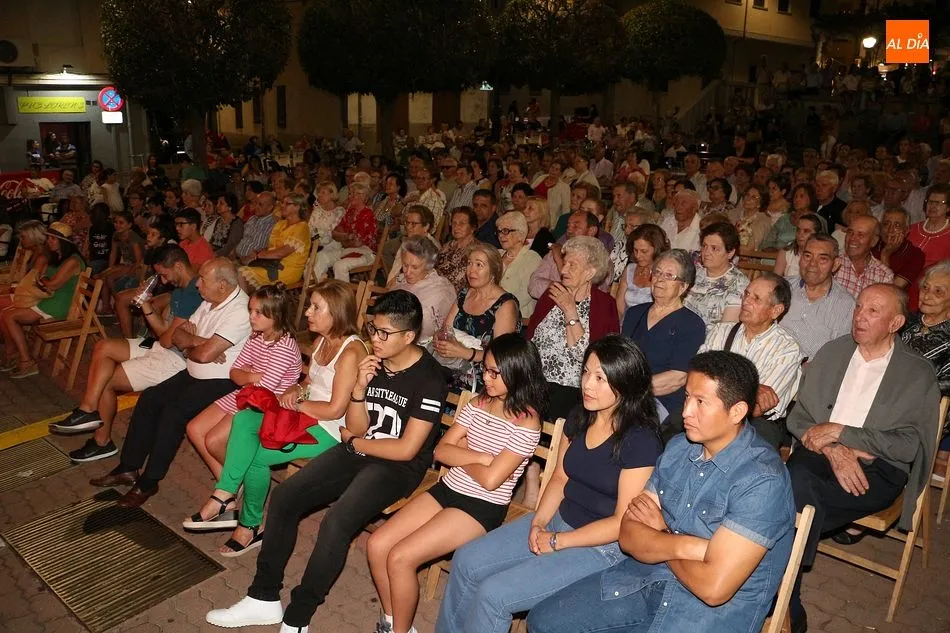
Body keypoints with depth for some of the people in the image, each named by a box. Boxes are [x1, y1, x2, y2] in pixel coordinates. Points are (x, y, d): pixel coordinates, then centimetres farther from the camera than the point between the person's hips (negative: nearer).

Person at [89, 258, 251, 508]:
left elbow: (204, 354, -27)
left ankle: (149, 481, -9)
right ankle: (129, 468, 9)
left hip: (221, 382, -9)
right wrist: (197, 341, -14)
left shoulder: (240, 311, -23)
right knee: (149, 398, -1)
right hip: (194, 374, 10)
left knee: (174, 410, -24)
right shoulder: (210, 302, 8)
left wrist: (188, 347, -4)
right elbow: (177, 335, 8)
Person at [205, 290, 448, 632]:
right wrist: (360, 387, -16)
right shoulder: (374, 363, 1)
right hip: (360, 450, 7)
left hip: (400, 466, -7)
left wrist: (353, 442, -5)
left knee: (336, 523, -28)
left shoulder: (429, 378, -18)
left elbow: (406, 449, -19)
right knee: (284, 496, -6)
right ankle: (264, 598, 7)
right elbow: (357, 428, 2)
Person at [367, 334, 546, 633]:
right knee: (377, 545, -5)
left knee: (400, 558, -18)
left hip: (482, 507, -7)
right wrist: (478, 456, -14)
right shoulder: (478, 403, 6)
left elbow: (490, 479, -19)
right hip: (447, 489, 7)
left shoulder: (526, 421, -14)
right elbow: (441, 451, 1)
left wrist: (460, 454, -4)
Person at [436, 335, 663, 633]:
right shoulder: (578, 418, 1)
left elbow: (623, 522, -19)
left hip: (601, 546, -7)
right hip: (558, 520, 8)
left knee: (493, 593, -16)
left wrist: (557, 541, -15)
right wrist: (538, 522, -6)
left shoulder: (640, 441, -21)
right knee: (466, 561, 1)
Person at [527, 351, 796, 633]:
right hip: (648, 577, 7)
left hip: (717, 608, -6)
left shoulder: (762, 480, -22)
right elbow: (629, 535, 0)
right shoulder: (678, 447, 1)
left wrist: (658, 535, -10)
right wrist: (680, 544, -21)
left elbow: (714, 587, -27)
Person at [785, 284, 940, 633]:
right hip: (819, 452, 3)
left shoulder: (918, 373, 3)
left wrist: (841, 431, -14)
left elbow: (908, 445, -6)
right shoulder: (832, 352, 12)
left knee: (797, 491, -32)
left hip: (877, 469, -3)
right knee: (796, 476, -33)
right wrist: (832, 449, -11)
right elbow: (799, 416, 8)